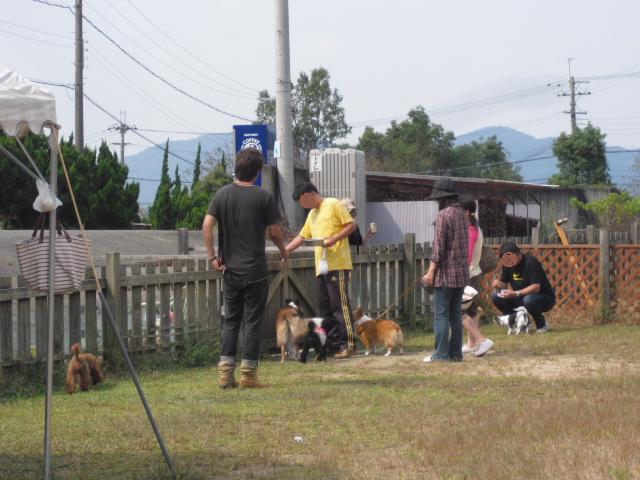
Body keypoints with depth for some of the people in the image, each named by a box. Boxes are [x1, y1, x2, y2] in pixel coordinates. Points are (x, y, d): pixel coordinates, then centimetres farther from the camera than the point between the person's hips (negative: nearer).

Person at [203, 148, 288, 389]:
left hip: (230, 269, 4)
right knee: (253, 322, 3)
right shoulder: (264, 197, -6)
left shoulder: (222, 194, 3)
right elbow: (275, 232, -3)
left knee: (230, 320, 11)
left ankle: (226, 372, 5)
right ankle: (248, 374, 3)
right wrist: (284, 251, 15)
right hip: (255, 269, -3)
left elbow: (207, 225, -5)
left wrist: (212, 256, 0)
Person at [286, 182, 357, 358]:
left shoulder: (333, 205, -3)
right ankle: (334, 344, 10)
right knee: (325, 308, 7)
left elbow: (351, 225, -8)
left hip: (337, 264, -9)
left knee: (340, 304, -10)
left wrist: (333, 239, -17)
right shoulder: (312, 215, 21)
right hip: (321, 266, 9)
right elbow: (301, 237, 25)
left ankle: (348, 345, -9)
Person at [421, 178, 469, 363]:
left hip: (446, 272, -8)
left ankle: (441, 353, -4)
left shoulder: (444, 215, -13)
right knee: (456, 314, 10)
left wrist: (431, 272, -12)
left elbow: (439, 247, -16)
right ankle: (455, 353, 11)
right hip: (462, 272, 8)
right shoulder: (462, 213, 12)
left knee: (441, 314, -4)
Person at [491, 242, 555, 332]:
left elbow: (536, 287, -30)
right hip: (521, 298, 6)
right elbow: (504, 283, 7)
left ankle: (542, 324, -11)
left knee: (528, 300, -40)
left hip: (545, 299, -6)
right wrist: (498, 283, -18)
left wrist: (516, 294, -39)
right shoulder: (507, 264, -1)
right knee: (496, 297, -13)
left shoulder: (530, 262, -22)